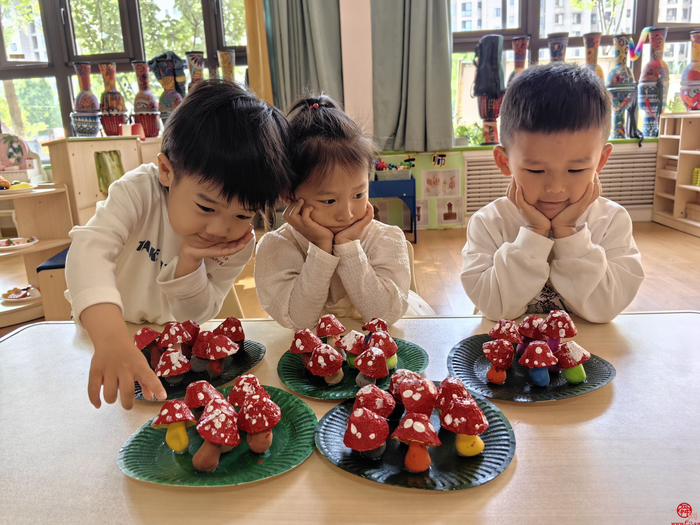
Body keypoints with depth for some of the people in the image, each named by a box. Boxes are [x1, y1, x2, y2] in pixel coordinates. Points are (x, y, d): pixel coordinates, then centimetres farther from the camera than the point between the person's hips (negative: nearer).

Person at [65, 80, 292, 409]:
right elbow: (90, 250, -41)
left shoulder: (239, 244, -18)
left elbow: (195, 315, -12)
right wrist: (112, 339, -57)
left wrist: (189, 262, -33)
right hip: (99, 329, 0)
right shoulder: (140, 191, -26)